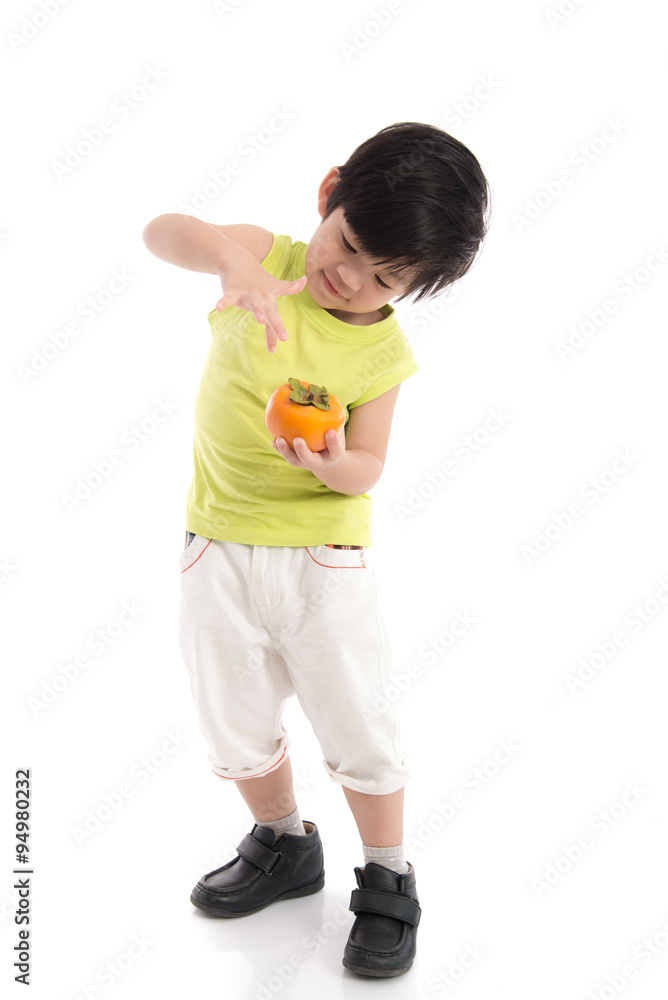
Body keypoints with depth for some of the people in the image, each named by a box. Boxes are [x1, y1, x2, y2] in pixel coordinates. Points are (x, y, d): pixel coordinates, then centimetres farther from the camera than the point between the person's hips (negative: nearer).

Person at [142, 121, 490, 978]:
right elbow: (161, 232, -21)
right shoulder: (267, 257, -6)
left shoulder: (383, 351, -9)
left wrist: (330, 463, -31)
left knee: (358, 724, 6)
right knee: (235, 723, 16)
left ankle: (387, 881, 29)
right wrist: (233, 256, -40)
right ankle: (282, 844, 42)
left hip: (322, 556, -2)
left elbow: (367, 468, -9)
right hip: (218, 548, 3)